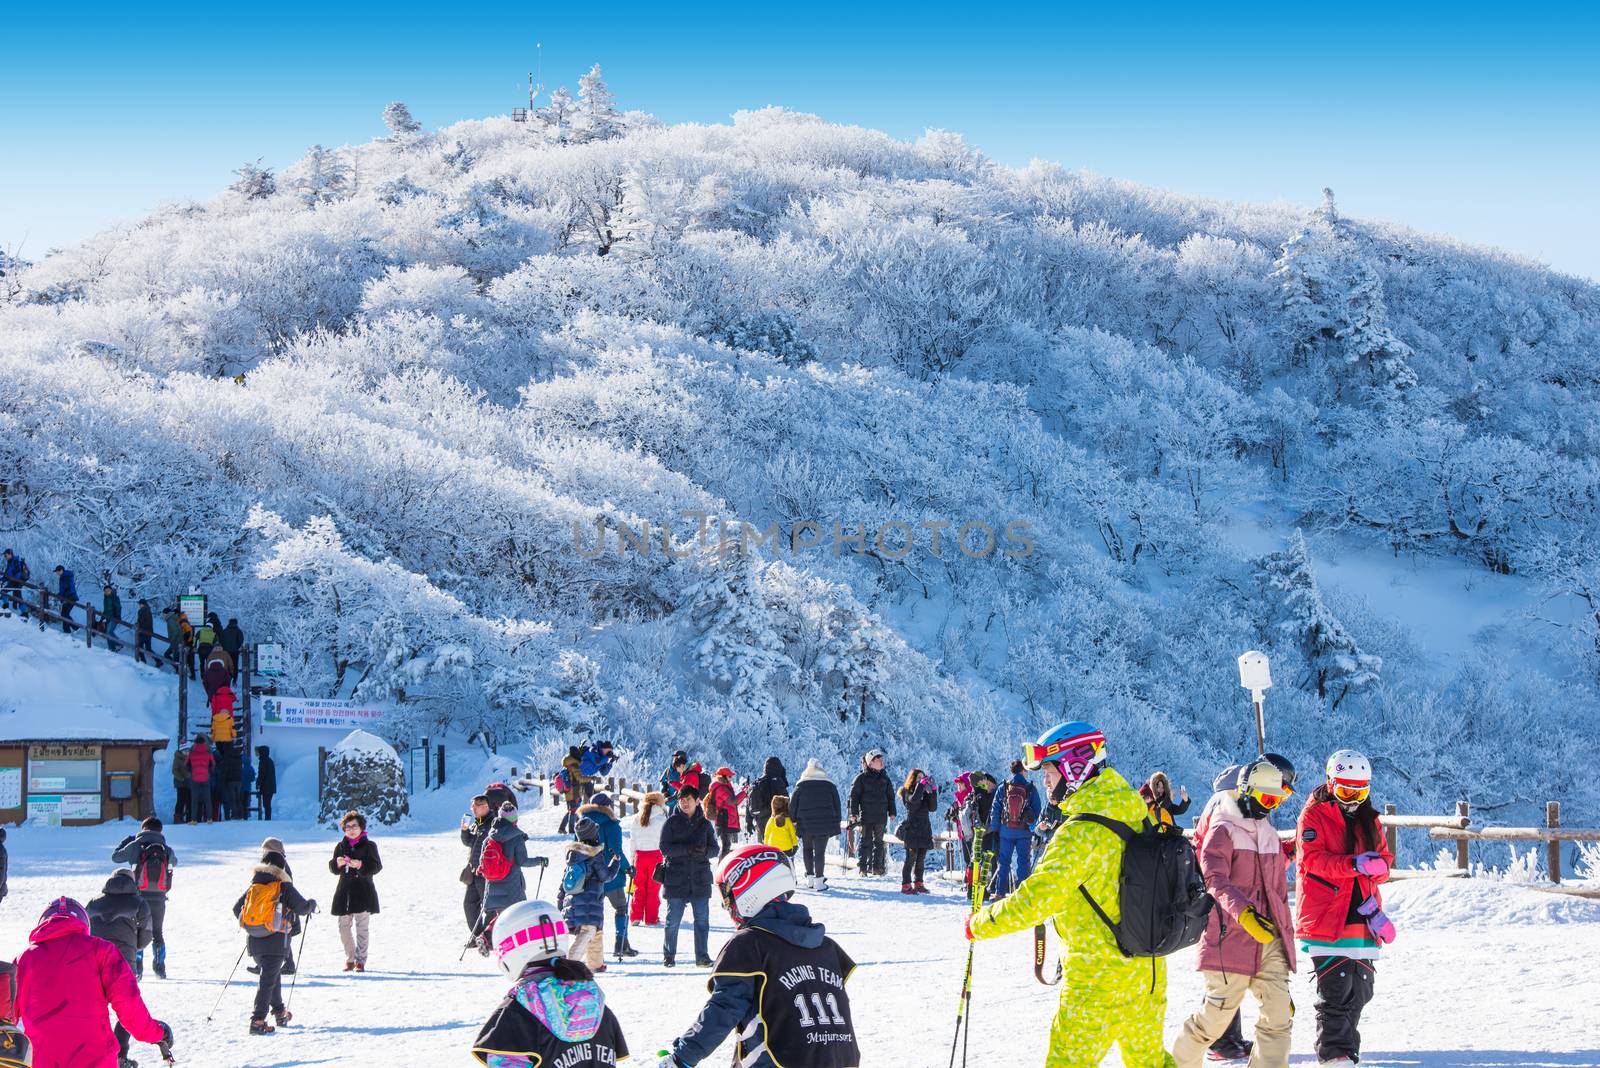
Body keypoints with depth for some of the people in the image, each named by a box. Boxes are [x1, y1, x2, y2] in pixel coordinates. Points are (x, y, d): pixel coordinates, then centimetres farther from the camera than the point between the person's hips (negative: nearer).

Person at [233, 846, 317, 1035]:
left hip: (254, 941, 5)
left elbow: (237, 909, 14)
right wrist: (312, 904, 16)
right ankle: (257, 1021, -12)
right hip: (275, 941, -5)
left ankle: (280, 1012, 33)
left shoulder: (253, 887, 7)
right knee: (268, 979, -4)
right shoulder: (284, 887, -7)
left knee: (273, 974, 24)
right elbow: (302, 908, -6)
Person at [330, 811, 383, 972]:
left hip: (363, 892, -4)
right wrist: (337, 863, -13)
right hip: (345, 891, 4)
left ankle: (360, 961, -1)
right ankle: (350, 959, 18)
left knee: (361, 927, -7)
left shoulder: (369, 846, 0)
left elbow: (377, 866, -5)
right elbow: (332, 868, 11)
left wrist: (360, 865, -21)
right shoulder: (341, 846, 11)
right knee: (344, 926, 4)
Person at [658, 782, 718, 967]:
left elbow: (714, 848, 8)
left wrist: (704, 851, -15)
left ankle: (702, 956, 9)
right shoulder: (671, 822, 1)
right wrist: (688, 849, -19)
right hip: (675, 878, -2)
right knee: (673, 920, 3)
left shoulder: (705, 824, 8)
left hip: (700, 878, 2)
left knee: (702, 919, 2)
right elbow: (665, 848, -7)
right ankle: (669, 956, 14)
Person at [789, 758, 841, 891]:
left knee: (807, 849, 17)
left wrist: (793, 820, 10)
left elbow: (792, 805, 2)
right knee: (820, 851, -1)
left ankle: (810, 877, 13)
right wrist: (836, 822, 16)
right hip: (824, 825, 0)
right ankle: (819, 880, -8)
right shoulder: (829, 785, 5)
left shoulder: (800, 785, 2)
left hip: (805, 824, 0)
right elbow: (837, 805, 9)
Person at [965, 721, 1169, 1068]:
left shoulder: (1081, 832, -21)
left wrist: (979, 924, -11)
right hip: (1149, 971, 8)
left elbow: (1036, 899, -24)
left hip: (1098, 978, -8)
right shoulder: (1136, 815, 5)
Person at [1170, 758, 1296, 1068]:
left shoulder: (1269, 834, 20)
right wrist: (1243, 913, -35)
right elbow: (1215, 880, -20)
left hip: (1271, 941, 7)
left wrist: (1284, 933, 22)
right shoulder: (1223, 830, -5)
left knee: (1279, 1017, -5)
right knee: (1215, 1018, -1)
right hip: (1231, 936, -7)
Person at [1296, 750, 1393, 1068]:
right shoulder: (1314, 815, -3)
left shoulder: (1369, 819, 17)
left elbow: (1384, 856, 17)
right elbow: (1312, 859, -15)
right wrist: (1354, 864, -28)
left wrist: (1378, 867, -8)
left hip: (1361, 920, 6)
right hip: (1325, 920, -6)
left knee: (1359, 992, 11)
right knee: (1336, 991, -13)